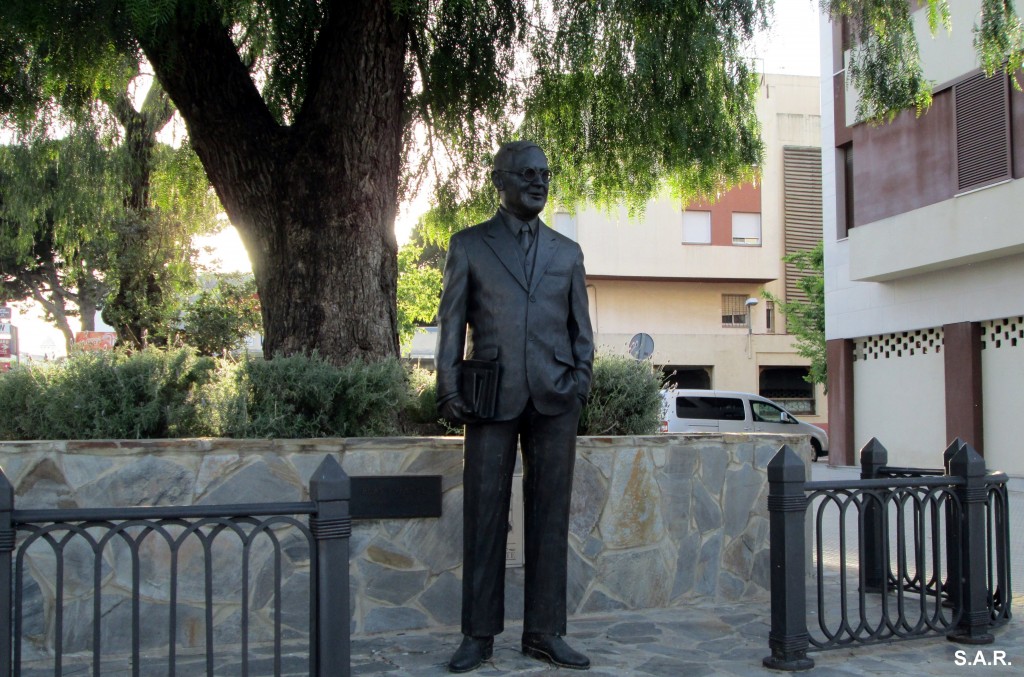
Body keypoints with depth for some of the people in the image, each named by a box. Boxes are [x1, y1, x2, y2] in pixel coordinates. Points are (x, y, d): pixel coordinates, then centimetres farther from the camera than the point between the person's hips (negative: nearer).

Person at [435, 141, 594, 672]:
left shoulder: (567, 251, 15)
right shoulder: (469, 245, 9)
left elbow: (582, 328, 16)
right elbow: (451, 322, 5)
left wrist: (580, 382, 2)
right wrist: (449, 389, -3)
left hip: (555, 400, 2)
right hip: (492, 398, -2)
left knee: (549, 517, 5)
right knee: (484, 517, 2)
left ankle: (544, 633, 15)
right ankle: (478, 634, 12)